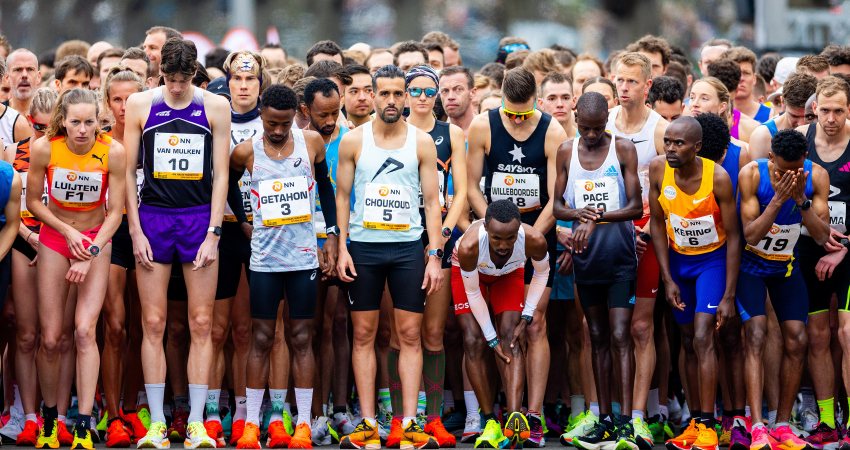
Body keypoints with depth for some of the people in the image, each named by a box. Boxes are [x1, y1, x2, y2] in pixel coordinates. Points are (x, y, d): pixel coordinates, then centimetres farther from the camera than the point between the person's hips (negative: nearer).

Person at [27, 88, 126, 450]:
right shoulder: (44, 148, -17)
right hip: (55, 237, 1)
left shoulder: (113, 152, -18)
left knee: (85, 331, -15)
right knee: (50, 338, -2)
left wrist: (91, 254, -19)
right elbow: (33, 201, -3)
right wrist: (69, 232, -12)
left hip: (97, 239, -1)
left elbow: (115, 212, -11)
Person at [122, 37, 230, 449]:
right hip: (153, 216, 0)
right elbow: (128, 170, 5)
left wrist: (212, 233, -4)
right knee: (153, 324, -1)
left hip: (200, 217, 0)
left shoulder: (215, 107, 2)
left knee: (201, 324, 0)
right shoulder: (140, 105, 3)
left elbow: (220, 173, 3)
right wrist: (136, 231, -2)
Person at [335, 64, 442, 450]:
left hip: (408, 248, 0)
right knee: (363, 334, 2)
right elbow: (342, 195, 6)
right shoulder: (354, 140, 2)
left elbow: (431, 200, 2)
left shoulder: (422, 142, 2)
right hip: (363, 247, 0)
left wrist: (435, 255, -4)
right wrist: (342, 248, -2)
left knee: (410, 335, -1)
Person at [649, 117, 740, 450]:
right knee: (688, 343, 9)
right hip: (678, 259, 4)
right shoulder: (658, 170, -15)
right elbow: (658, 223, -3)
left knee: (702, 339, -17)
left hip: (713, 259, -4)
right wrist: (668, 279, -7)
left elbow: (733, 236, -17)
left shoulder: (718, 178, -25)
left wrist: (729, 295, -18)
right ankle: (696, 421, 16)